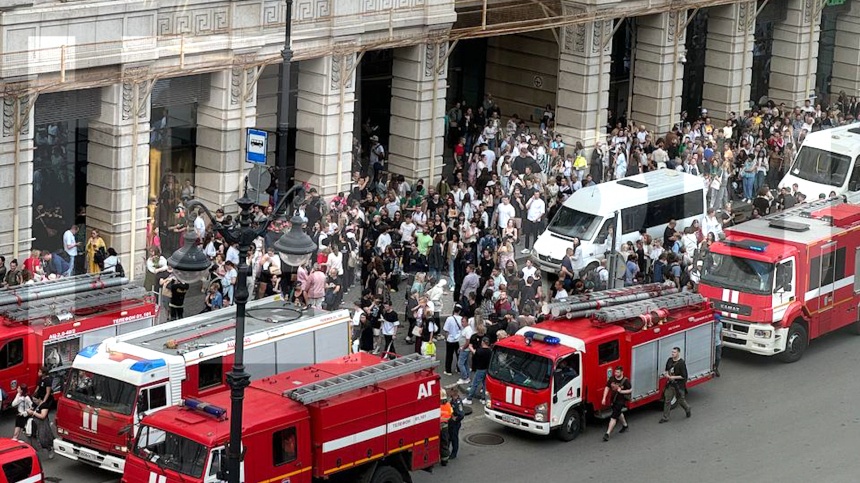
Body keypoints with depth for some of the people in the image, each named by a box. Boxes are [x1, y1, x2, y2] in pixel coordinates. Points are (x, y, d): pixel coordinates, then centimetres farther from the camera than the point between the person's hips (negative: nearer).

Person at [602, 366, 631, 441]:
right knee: (619, 413, 27)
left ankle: (607, 434, -15)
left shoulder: (625, 380, -14)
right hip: (613, 400, 6)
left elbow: (631, 390, -6)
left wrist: (621, 391, -20)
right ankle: (625, 426, 53)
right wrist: (604, 398, -5)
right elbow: (607, 388, 1)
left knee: (614, 417, -12)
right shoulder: (612, 379, -3)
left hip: (621, 400, -6)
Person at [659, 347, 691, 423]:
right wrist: (666, 374, -4)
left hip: (679, 385, -6)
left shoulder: (681, 363, -17)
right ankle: (665, 417, 9)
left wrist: (673, 377, -21)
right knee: (667, 400, 3)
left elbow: (684, 376, -18)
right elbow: (667, 369, 19)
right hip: (670, 384, 6)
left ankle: (688, 410, 40)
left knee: (681, 401, 10)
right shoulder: (670, 360, 2)